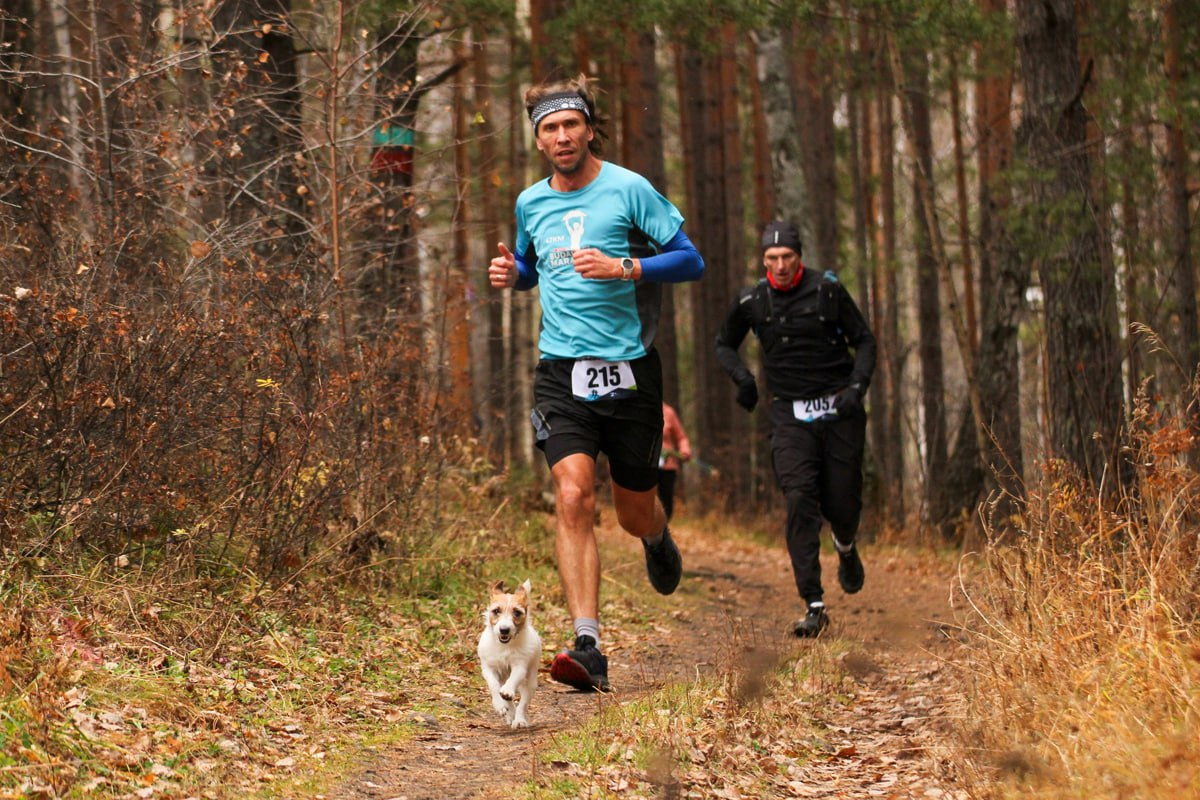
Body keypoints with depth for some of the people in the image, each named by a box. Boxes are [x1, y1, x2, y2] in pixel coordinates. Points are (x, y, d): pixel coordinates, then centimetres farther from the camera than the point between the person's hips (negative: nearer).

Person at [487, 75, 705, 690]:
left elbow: (690, 260, -5)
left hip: (629, 368, -2)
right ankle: (587, 648, -22)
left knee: (635, 514, 10)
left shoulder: (629, 189, -4)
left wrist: (623, 267, -19)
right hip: (560, 369, 2)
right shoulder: (530, 203, 10)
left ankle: (659, 541, 50)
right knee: (573, 497, -17)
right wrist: (510, 275, 5)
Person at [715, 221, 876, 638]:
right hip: (791, 415, 1)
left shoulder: (827, 290, -5)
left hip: (838, 410, 0)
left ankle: (846, 547, 42)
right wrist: (742, 377, 0)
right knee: (799, 501, -16)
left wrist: (858, 386, -13)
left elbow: (864, 340, 2)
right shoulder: (752, 302, 0)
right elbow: (725, 344, 18)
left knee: (842, 505, 2)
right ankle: (813, 606, -16)